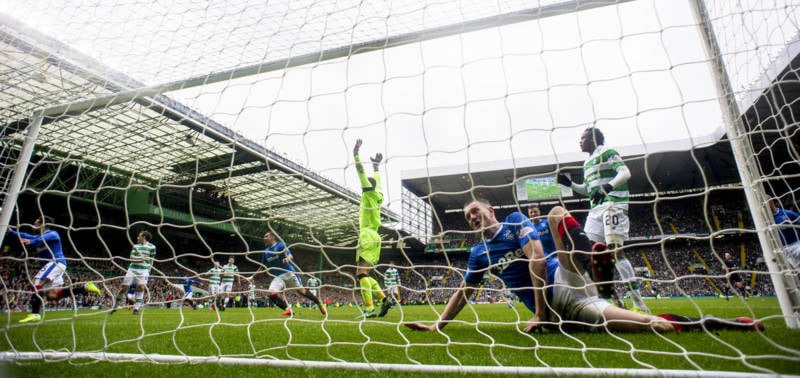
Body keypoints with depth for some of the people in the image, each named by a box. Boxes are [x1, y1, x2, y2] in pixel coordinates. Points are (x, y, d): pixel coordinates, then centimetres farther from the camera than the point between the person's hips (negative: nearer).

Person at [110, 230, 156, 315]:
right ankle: (115, 306, 17)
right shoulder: (135, 246, 13)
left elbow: (151, 260, 8)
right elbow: (132, 257, 2)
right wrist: (141, 258, -11)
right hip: (133, 269, 3)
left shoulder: (152, 247, 5)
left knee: (141, 287, -17)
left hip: (144, 270, -3)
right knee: (124, 286, 0)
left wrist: (148, 270, 1)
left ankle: (136, 308, -11)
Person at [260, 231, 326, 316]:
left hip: (288, 273, -5)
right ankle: (288, 310, -9)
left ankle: (319, 303, 14)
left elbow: (290, 256, -17)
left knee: (302, 291, -6)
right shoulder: (265, 252, 12)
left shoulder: (280, 245, -5)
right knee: (271, 293, -19)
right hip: (278, 277, 5)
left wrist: (287, 258, -41)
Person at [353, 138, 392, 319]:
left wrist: (356, 154, -3)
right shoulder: (378, 195, 18)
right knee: (364, 274, 12)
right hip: (374, 237, 9)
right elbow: (377, 181, 36)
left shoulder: (369, 193, -1)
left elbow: (362, 173, -6)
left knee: (361, 273, -14)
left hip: (368, 237, -9)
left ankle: (369, 308, -21)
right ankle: (384, 299, 4)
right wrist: (376, 166, 46)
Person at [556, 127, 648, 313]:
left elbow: (625, 173, -15)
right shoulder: (587, 163, 24)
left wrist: (607, 187, -30)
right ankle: (614, 299, 11)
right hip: (596, 208, 9)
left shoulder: (607, 152, -1)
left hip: (613, 205, -9)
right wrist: (569, 184, 20)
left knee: (615, 251, -18)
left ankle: (638, 303, -13)